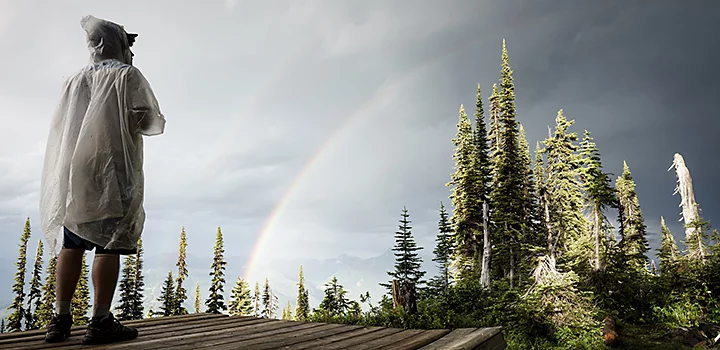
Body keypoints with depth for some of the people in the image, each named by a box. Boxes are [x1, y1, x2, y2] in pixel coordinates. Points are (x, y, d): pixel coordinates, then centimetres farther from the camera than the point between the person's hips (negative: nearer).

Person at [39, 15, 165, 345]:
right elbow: (147, 120, -7)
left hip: (74, 171, 6)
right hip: (113, 169, -6)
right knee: (109, 244, -8)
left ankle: (60, 319, 9)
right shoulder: (127, 75, 2)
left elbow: (62, 125, 19)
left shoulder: (75, 79, 17)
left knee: (71, 244, 8)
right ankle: (100, 322, -9)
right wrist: (127, 122, 14)